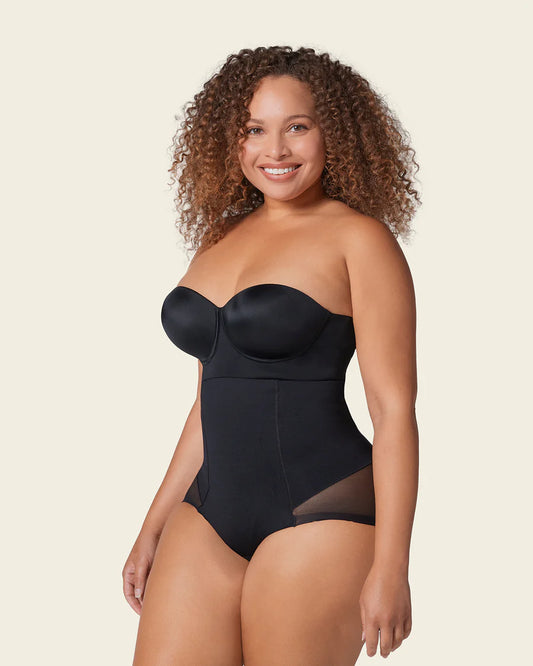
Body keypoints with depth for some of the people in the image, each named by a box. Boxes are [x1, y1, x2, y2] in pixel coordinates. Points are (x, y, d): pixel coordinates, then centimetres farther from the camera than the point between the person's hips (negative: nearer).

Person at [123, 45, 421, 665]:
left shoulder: (357, 237, -5)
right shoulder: (220, 240, 14)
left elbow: (394, 409, -10)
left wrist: (391, 566, -15)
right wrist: (153, 529, 19)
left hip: (318, 514, -6)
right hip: (211, 509, 6)